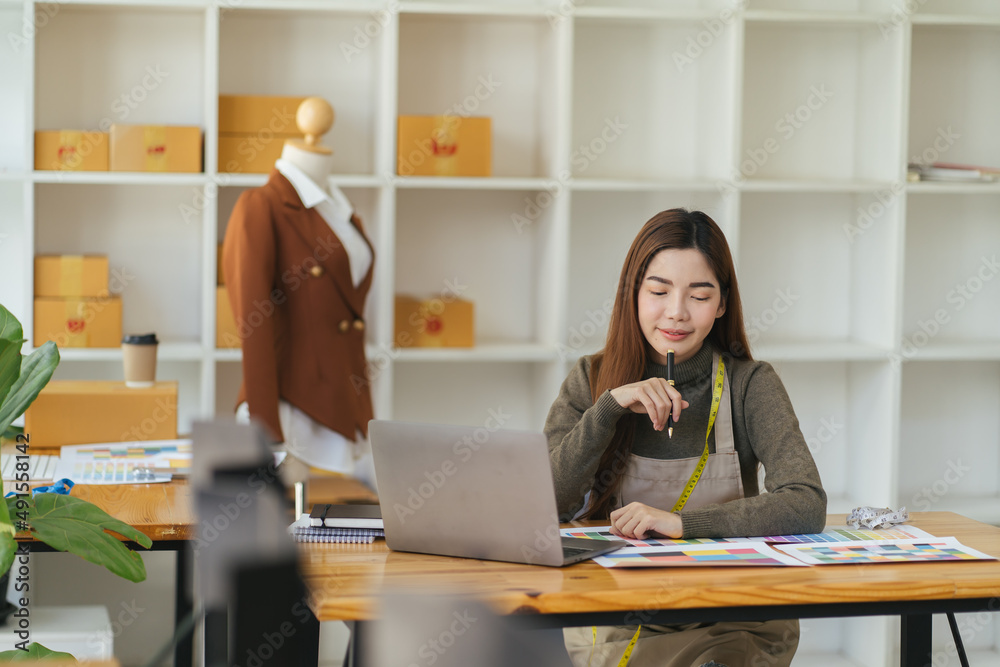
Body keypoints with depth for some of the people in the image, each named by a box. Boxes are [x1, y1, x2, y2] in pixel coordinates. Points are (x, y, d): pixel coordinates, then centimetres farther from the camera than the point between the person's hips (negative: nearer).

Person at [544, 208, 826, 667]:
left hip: (726, 625, -2)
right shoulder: (590, 380, 5)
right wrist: (609, 407, -16)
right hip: (609, 623, 2)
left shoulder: (750, 384, 0)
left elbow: (807, 505, -14)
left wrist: (680, 522, -25)